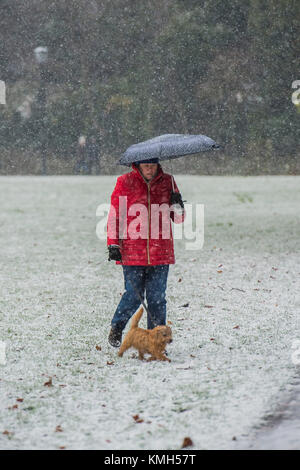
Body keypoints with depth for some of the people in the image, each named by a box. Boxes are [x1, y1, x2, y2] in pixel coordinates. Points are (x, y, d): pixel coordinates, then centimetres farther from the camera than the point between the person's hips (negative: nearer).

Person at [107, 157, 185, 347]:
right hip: (132, 252, -2)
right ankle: (116, 329, 23)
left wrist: (178, 206, -9)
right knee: (134, 296, -1)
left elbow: (178, 219, 14)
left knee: (157, 297, 3)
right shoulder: (125, 182, 1)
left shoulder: (167, 182, 8)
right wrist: (113, 245, -2)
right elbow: (115, 215, 4)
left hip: (161, 252, 2)